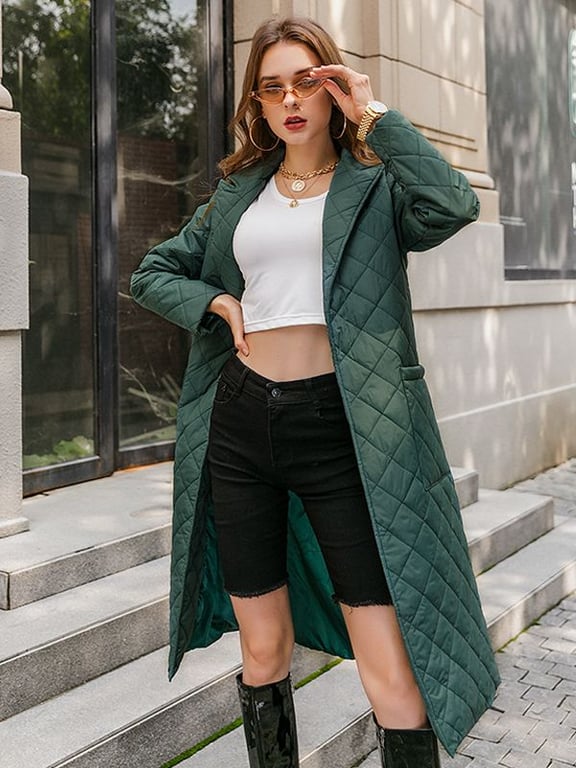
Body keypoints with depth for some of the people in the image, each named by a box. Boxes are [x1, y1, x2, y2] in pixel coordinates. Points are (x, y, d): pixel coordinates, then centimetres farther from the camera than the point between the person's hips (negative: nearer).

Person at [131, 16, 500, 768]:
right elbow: (151, 274, 21)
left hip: (341, 427, -3)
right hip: (241, 426, 4)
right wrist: (217, 302, 3)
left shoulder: (375, 184, 4)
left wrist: (375, 113, -9)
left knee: (392, 671, -6)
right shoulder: (237, 193, 15)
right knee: (263, 652, 13)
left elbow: (455, 204, -18)